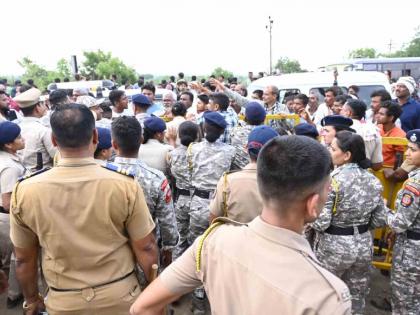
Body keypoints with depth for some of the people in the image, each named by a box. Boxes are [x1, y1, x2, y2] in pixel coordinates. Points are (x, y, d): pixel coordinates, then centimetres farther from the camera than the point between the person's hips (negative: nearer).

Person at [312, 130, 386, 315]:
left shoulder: (331, 180, -22)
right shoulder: (373, 180, -3)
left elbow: (320, 223, -23)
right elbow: (380, 220, 3)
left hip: (334, 247, -5)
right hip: (364, 245, 6)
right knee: (357, 296, 23)